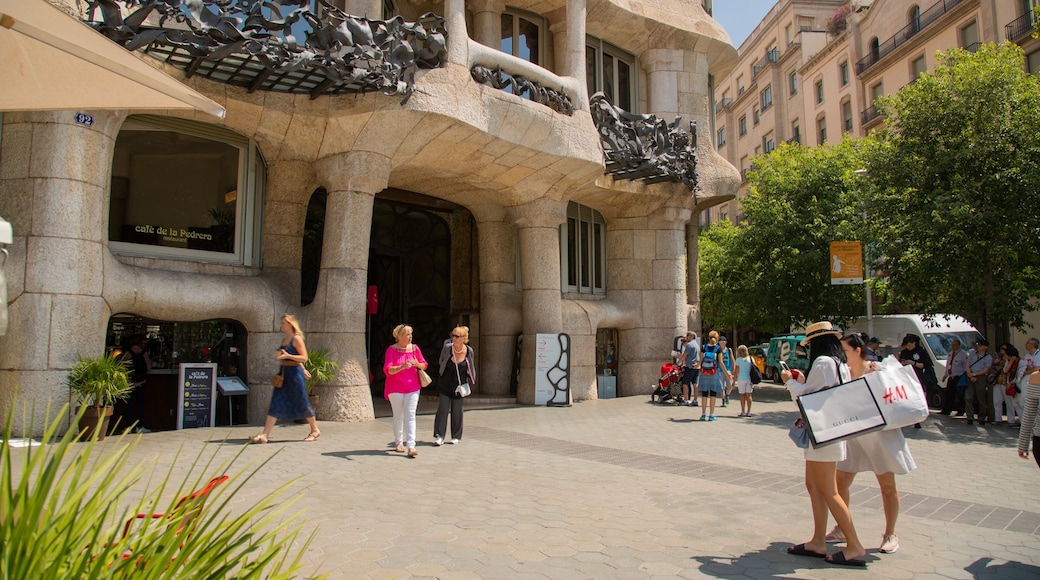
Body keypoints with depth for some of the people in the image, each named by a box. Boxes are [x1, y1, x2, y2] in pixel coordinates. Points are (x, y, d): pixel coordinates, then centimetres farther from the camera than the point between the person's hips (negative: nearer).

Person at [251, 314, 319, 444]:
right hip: (283, 373, 8)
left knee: (302, 403, 2)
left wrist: (287, 356, -25)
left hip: (294, 373, -7)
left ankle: (315, 430, 18)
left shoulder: (296, 339, -9)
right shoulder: (284, 339, 14)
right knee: (275, 404, 0)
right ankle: (264, 435, -3)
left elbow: (304, 358, -15)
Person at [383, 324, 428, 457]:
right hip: (395, 388, -2)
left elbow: (424, 365, 10)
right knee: (398, 415, 11)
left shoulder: (415, 348, 3)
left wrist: (418, 364, -13)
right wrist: (402, 367, -33)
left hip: (412, 387, 2)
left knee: (410, 415, -7)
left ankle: (411, 446, -12)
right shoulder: (391, 349, -8)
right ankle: (398, 443, 26)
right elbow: (387, 370, -16)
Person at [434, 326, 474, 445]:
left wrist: (470, 381, 11)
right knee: (442, 408, -8)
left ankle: (456, 437, 20)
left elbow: (471, 367, 9)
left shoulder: (469, 351, -10)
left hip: (459, 385, 1)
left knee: (457, 410, 6)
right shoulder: (447, 348, -12)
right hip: (445, 384, -1)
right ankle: (439, 436, -5)